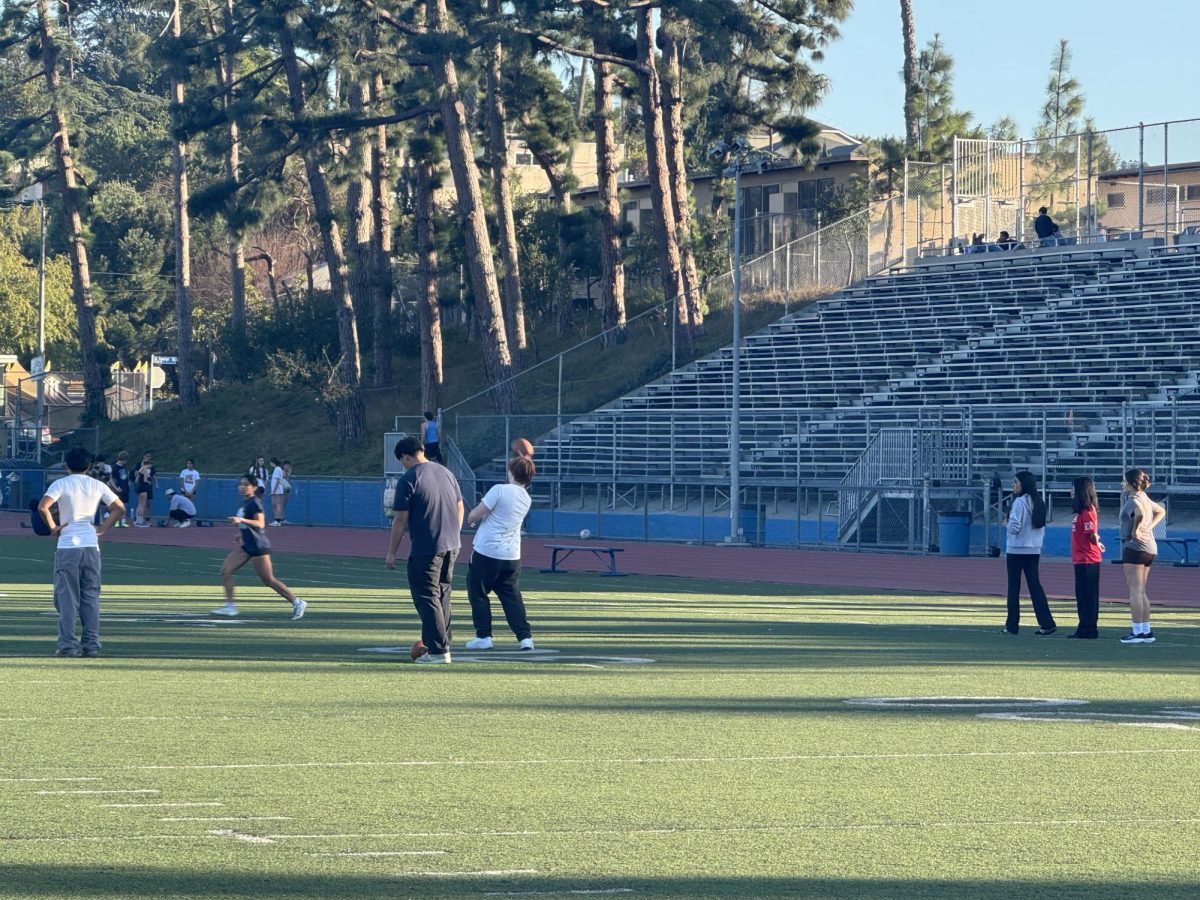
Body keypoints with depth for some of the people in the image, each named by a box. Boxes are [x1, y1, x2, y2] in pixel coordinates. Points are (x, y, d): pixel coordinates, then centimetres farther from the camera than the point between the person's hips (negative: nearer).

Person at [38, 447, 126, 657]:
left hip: (67, 547, -3)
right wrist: (103, 529, 9)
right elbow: (120, 508, 5)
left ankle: (68, 645, -7)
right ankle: (92, 645, 3)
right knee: (91, 597, 9)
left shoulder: (61, 484, -3)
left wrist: (53, 527, -4)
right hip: (91, 545, 3)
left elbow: (43, 507, -17)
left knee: (67, 597, 0)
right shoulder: (97, 485, 7)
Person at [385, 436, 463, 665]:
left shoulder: (408, 480, -11)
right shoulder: (446, 473, 9)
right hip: (452, 546, 7)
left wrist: (392, 552, -3)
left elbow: (401, 520, -11)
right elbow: (460, 508, 16)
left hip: (426, 549, -7)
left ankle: (439, 650, -7)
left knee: (427, 598, -2)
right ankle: (441, 643, 25)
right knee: (442, 593, 19)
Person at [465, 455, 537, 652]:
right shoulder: (526, 499, 9)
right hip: (512, 556, 6)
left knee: (478, 593, 9)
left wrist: (471, 520, 9)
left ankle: (483, 636, 8)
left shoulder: (500, 490, -13)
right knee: (512, 596, 10)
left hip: (486, 551, -6)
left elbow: (473, 516, -12)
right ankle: (525, 637, -1)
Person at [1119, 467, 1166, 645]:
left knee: (1135, 591, -7)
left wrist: (1135, 531, -21)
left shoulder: (1133, 500, -13)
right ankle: (1146, 630, 15)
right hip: (1150, 548, 10)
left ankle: (1137, 631, -8)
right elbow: (1161, 512, 32)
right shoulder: (1145, 499, 16)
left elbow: (1140, 514, -36)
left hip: (1135, 546, -10)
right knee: (1140, 592, 14)